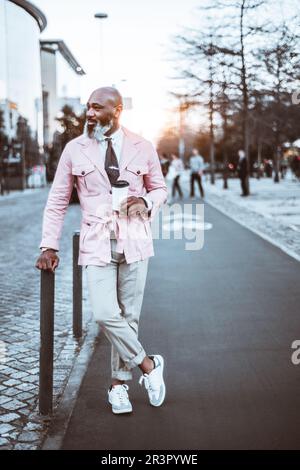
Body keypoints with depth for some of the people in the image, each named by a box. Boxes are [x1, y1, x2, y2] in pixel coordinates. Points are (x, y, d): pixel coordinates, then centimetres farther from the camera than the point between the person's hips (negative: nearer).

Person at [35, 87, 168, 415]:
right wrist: (49, 246, -1)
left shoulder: (142, 148, 4)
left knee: (128, 314, 5)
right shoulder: (74, 150, 3)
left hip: (134, 240, 1)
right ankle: (148, 365, 10)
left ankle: (119, 383, 23)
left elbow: (160, 189, 15)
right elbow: (57, 201, 6)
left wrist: (145, 202, -9)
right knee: (105, 314, -12)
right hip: (97, 243, 0)